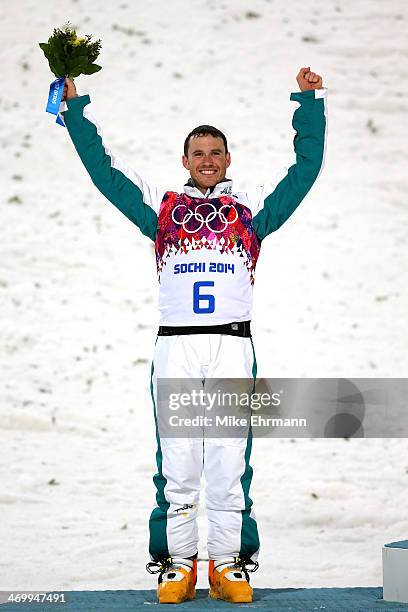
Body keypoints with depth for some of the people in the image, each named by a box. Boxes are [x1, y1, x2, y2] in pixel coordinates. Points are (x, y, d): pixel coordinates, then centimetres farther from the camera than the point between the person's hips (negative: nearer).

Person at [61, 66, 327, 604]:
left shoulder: (253, 205, 18)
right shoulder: (161, 206, 18)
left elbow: (306, 167, 16)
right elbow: (104, 170, 18)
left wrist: (311, 103, 11)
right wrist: (76, 109, 15)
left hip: (232, 343, 0)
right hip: (175, 343, 0)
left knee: (230, 455, -3)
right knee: (176, 456, -2)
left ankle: (230, 565, 1)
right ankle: (177, 564, 3)